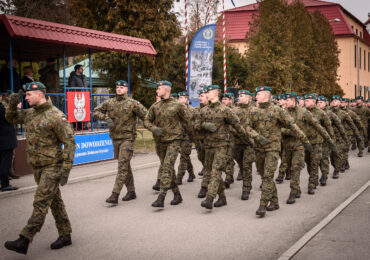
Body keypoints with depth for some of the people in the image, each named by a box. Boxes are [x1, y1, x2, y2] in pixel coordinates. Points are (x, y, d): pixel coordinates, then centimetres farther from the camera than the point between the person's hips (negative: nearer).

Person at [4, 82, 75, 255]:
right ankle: (65, 236, 23)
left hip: (53, 166, -8)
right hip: (37, 167, 8)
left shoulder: (56, 116, -15)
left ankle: (24, 241, -11)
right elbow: (11, 118, 25)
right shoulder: (30, 113, 9)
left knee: (41, 202, -10)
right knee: (55, 201, 14)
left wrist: (66, 168, -21)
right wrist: (12, 104, 2)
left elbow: (69, 142, -16)